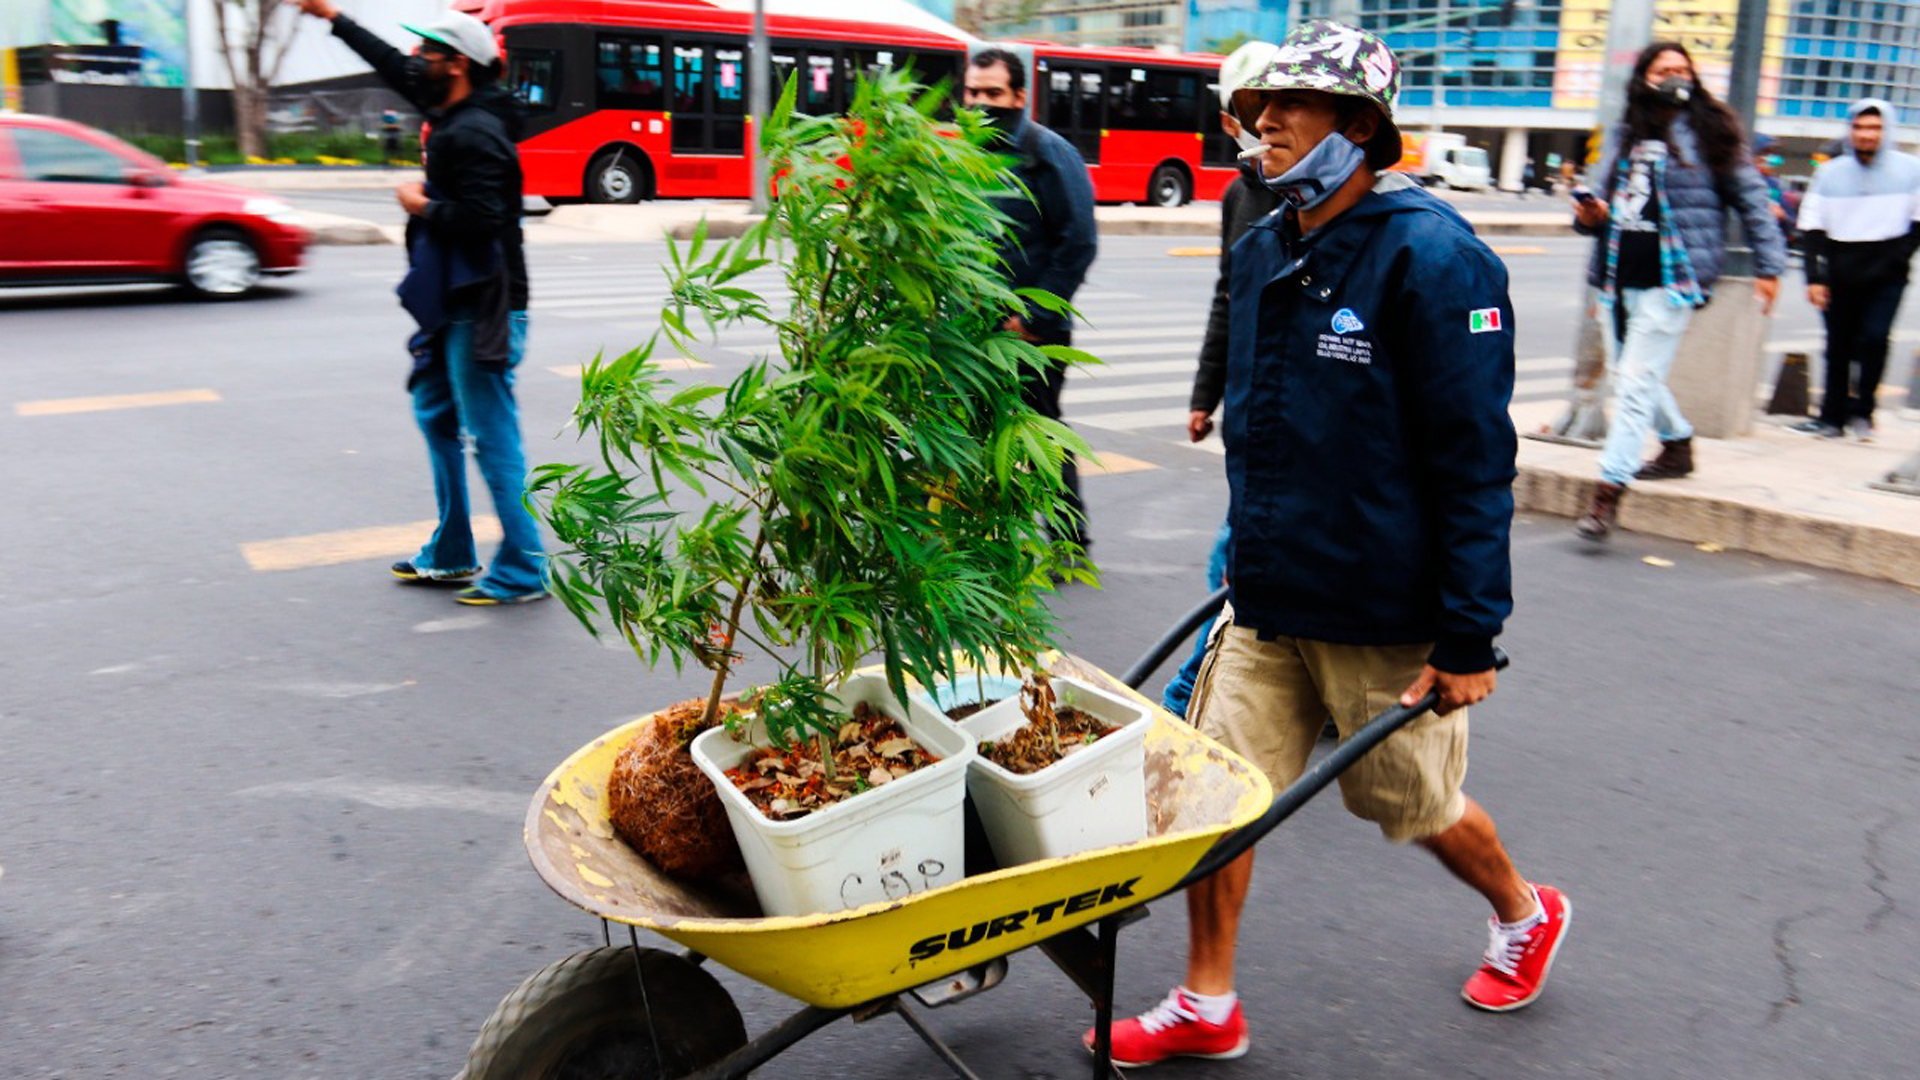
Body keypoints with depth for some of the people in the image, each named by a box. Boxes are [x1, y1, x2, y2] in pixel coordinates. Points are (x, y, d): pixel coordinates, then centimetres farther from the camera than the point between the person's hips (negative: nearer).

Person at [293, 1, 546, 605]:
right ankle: (451, 556, 29)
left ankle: (523, 572, 0)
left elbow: (480, 221, -28)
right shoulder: (452, 115, 12)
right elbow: (396, 69, 28)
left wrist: (421, 205, -12)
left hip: (482, 314, -11)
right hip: (454, 307, 11)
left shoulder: (474, 134, -17)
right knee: (436, 417, 19)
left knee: (494, 441, -7)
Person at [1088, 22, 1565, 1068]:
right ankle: (1206, 1008, 22)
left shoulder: (1431, 255, -16)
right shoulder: (1261, 251, 7)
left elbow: (1473, 460, -17)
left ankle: (1525, 913, 45)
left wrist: (1469, 636, -17)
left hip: (1385, 614, -6)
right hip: (1266, 599, 6)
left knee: (1411, 802, 14)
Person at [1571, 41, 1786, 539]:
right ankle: (1678, 443, 43)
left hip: (1672, 279, -6)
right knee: (1635, 376, 18)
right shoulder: (1621, 137, 14)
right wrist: (1590, 214, -4)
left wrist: (1769, 264, 3)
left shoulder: (1707, 134, 1)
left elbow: (1752, 199, 5)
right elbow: (1601, 196, 21)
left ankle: (1609, 489, -14)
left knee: (1636, 381, -14)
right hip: (1620, 276, 6)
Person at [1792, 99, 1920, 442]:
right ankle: (1833, 416, 15)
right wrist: (1815, 277, -4)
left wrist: (1892, 259, -8)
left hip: (1886, 279, -2)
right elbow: (1811, 229, 4)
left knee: (1874, 337, -16)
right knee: (1838, 347, 5)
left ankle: (1861, 411, 0)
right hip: (1840, 278, 2)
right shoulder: (1831, 173, 4)